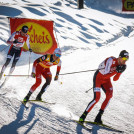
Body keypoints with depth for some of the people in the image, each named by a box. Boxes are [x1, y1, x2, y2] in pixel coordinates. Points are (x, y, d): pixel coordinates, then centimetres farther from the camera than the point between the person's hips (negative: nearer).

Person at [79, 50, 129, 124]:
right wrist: (117, 70, -34)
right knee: (97, 98, -18)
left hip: (106, 80, 7)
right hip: (98, 77, -7)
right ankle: (83, 116, -4)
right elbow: (105, 74, -32)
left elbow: (115, 79, -1)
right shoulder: (111, 60, -27)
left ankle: (98, 117, -11)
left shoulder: (121, 65, -6)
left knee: (109, 95, -17)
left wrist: (120, 72, -17)